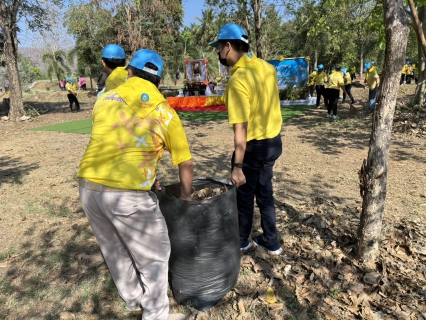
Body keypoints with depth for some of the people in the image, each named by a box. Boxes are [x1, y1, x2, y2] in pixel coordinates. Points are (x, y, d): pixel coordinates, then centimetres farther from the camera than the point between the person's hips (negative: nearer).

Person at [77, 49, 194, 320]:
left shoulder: (106, 99, 14)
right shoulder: (164, 111, 5)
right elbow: (186, 162, 9)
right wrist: (186, 197, 25)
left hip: (88, 185, 6)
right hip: (127, 192, -5)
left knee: (115, 250, 25)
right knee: (154, 256, 16)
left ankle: (134, 298, 47)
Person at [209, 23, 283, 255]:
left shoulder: (238, 79, -23)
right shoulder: (267, 67, 3)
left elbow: (241, 128, -27)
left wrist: (238, 166, -24)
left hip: (254, 146, -8)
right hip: (273, 140, 8)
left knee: (244, 195, 12)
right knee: (265, 193, 20)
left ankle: (241, 242, 34)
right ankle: (271, 242, 35)